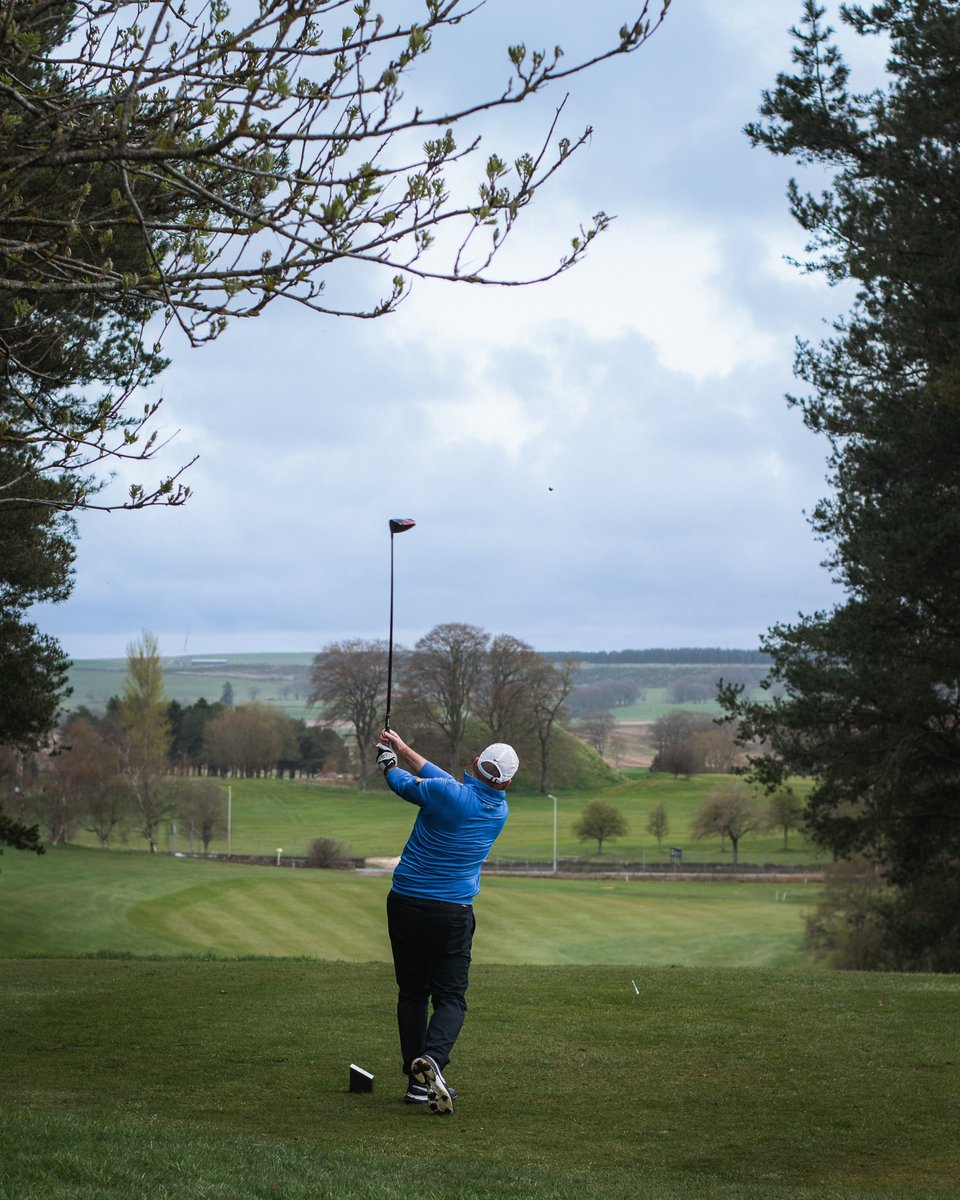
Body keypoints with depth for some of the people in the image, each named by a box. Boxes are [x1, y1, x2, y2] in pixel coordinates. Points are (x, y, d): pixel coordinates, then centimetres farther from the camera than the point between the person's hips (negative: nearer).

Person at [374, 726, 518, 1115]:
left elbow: (402, 783, 4)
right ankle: (432, 1058, -25)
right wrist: (403, 748, 17)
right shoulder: (499, 812, 2)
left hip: (405, 904, 0)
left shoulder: (445, 794, -14)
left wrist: (389, 759, 26)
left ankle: (417, 1081, 11)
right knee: (450, 998, 5)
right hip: (452, 913, 1)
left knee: (412, 992, 13)